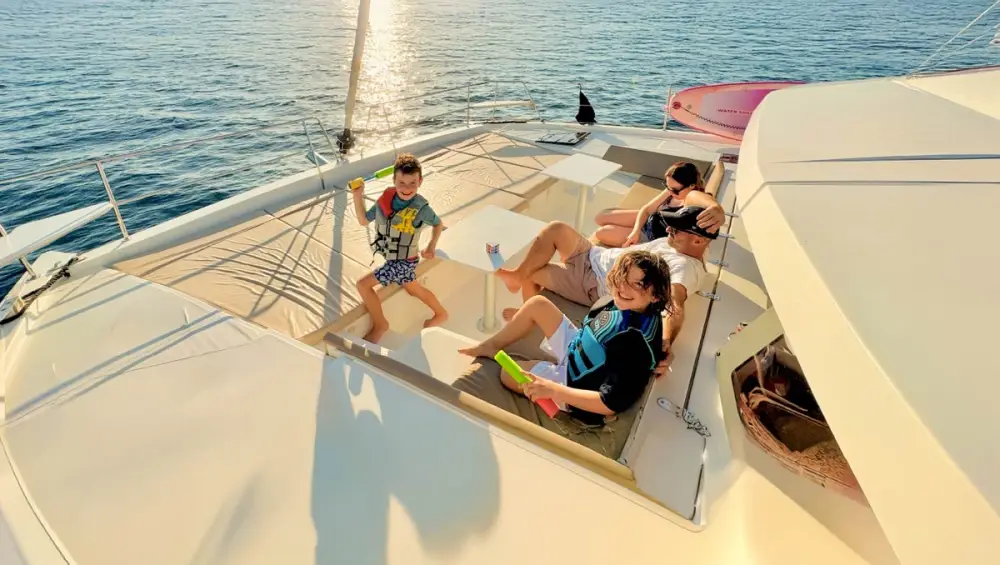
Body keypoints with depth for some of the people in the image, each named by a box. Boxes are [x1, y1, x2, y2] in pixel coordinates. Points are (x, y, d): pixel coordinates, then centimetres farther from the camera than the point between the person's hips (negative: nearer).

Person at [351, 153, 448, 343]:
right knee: (414, 289, 26)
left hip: (403, 261, -6)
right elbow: (364, 220, -1)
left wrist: (431, 247, -11)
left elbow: (438, 224, -2)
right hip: (393, 258, 6)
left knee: (363, 284, -10)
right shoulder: (385, 198, -11)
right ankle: (441, 314, 49)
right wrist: (358, 197, -13)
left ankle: (380, 324, 11)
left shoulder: (421, 208, -22)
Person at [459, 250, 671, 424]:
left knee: (507, 373, -10)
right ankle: (492, 345, 21)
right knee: (537, 304, 2)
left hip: (574, 382, -7)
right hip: (575, 349, 8)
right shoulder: (622, 302, -12)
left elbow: (611, 404, -33)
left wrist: (553, 390, -35)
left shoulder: (638, 343, -36)